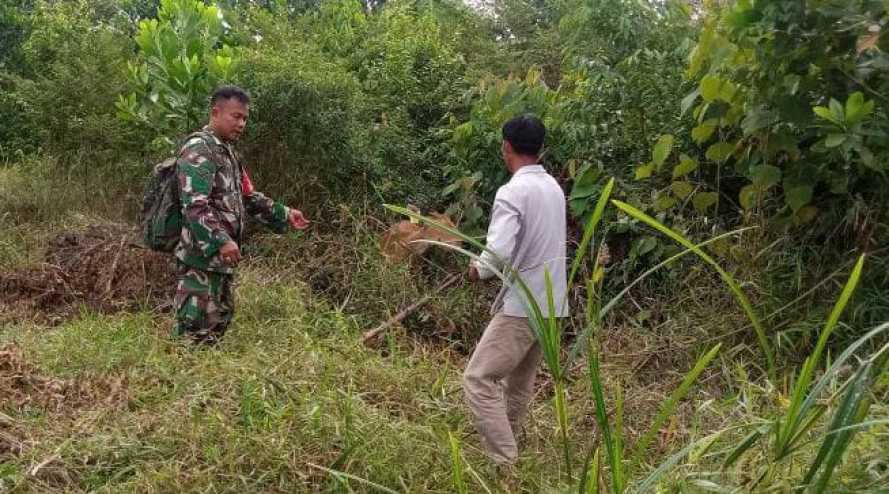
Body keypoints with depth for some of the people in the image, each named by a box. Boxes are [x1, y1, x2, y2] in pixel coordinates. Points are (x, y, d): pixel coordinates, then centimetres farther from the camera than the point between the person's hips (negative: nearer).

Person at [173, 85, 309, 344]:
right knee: (195, 330, -7)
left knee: (219, 320, 16)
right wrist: (221, 241, -30)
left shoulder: (228, 151, 18)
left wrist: (283, 215, 18)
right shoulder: (198, 149, -13)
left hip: (221, 258, 10)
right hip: (201, 256, -10)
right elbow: (194, 205, -23)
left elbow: (248, 197, 24)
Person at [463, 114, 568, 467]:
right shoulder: (554, 187, 10)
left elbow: (498, 252, -26)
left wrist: (478, 269, -5)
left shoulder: (512, 192, -16)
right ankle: (506, 448, 31)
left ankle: (506, 467, -10)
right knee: (519, 382, 19)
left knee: (479, 379, -7)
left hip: (523, 306, -9)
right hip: (550, 303, 9)